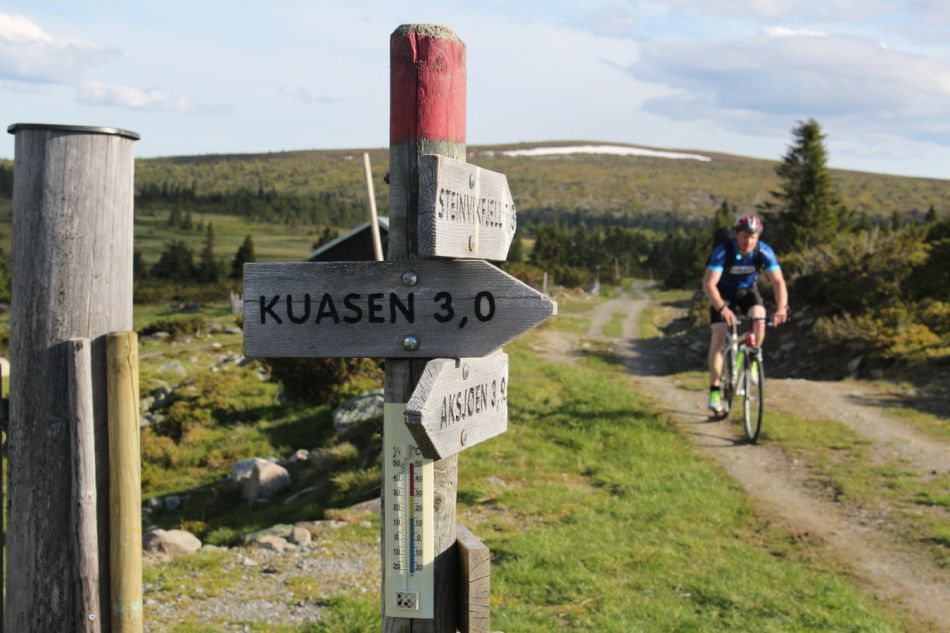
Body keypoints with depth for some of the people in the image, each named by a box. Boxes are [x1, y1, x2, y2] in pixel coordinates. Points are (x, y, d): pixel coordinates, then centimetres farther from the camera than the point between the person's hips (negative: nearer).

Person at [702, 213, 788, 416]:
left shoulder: (764, 251, -25)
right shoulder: (723, 250, -31)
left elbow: (778, 281, -27)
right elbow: (709, 284, -38)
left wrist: (781, 307, -45)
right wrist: (722, 308, -53)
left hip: (748, 291, 2)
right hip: (723, 293, -2)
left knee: (759, 319, -28)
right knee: (718, 336, -15)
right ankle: (714, 390, -7)